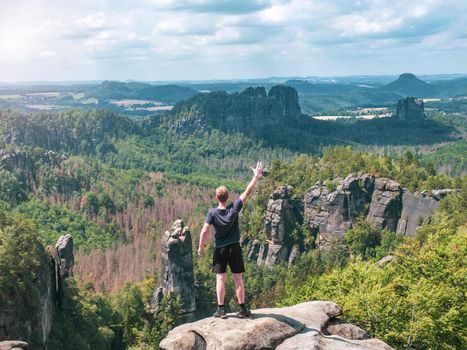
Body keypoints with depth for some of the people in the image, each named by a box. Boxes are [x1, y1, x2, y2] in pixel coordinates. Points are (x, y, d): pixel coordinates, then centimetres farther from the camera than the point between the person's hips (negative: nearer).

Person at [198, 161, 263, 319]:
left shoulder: (212, 212, -11)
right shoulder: (234, 208, -11)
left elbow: (205, 231, -11)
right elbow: (247, 192, -7)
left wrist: (201, 247, 2)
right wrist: (256, 176, -2)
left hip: (219, 249, 0)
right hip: (234, 248, 0)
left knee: (220, 279, 4)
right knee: (238, 279, 4)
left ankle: (221, 309, 3)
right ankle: (242, 309, 8)